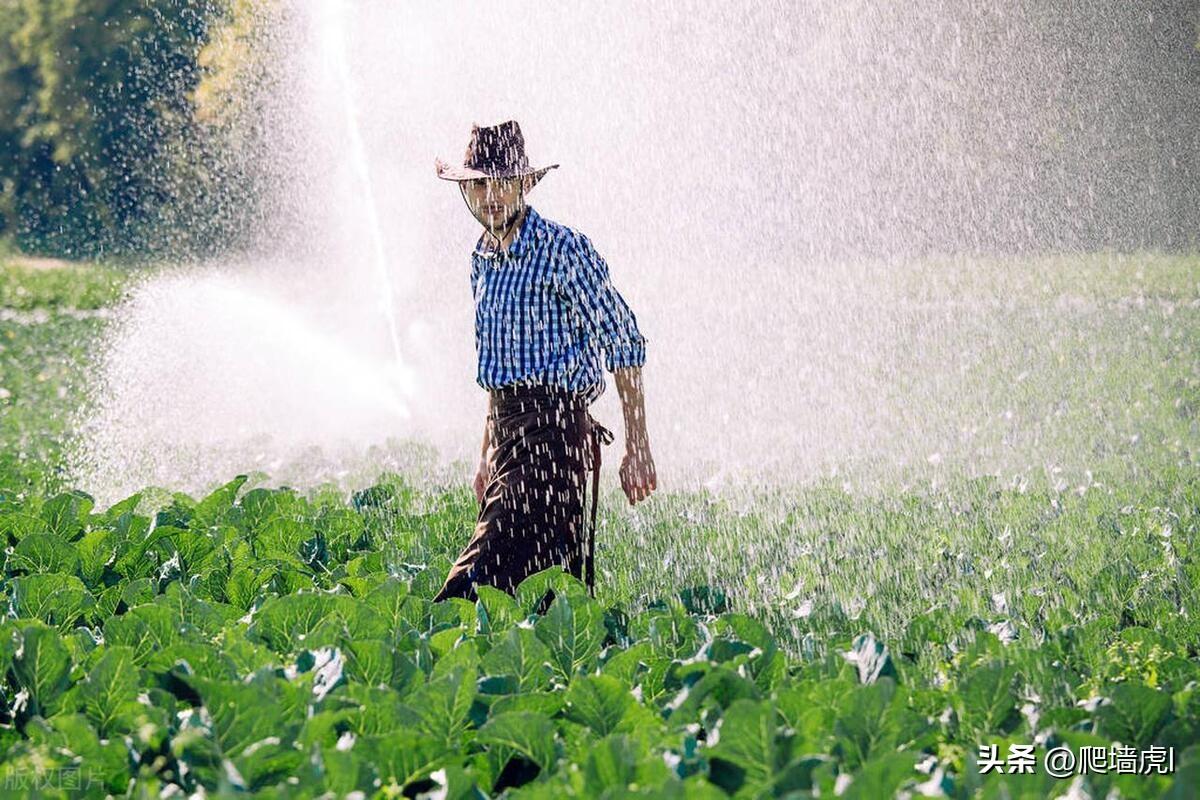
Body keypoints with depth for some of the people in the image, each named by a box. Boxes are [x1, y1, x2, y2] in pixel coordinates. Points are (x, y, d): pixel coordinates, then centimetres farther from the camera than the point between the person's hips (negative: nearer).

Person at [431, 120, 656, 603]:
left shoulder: (564, 249, -8)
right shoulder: (482, 259, 17)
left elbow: (623, 345, -9)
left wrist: (637, 449, -12)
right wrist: (488, 456, 26)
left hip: (553, 432, -8)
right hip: (508, 435, 8)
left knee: (476, 582, -19)